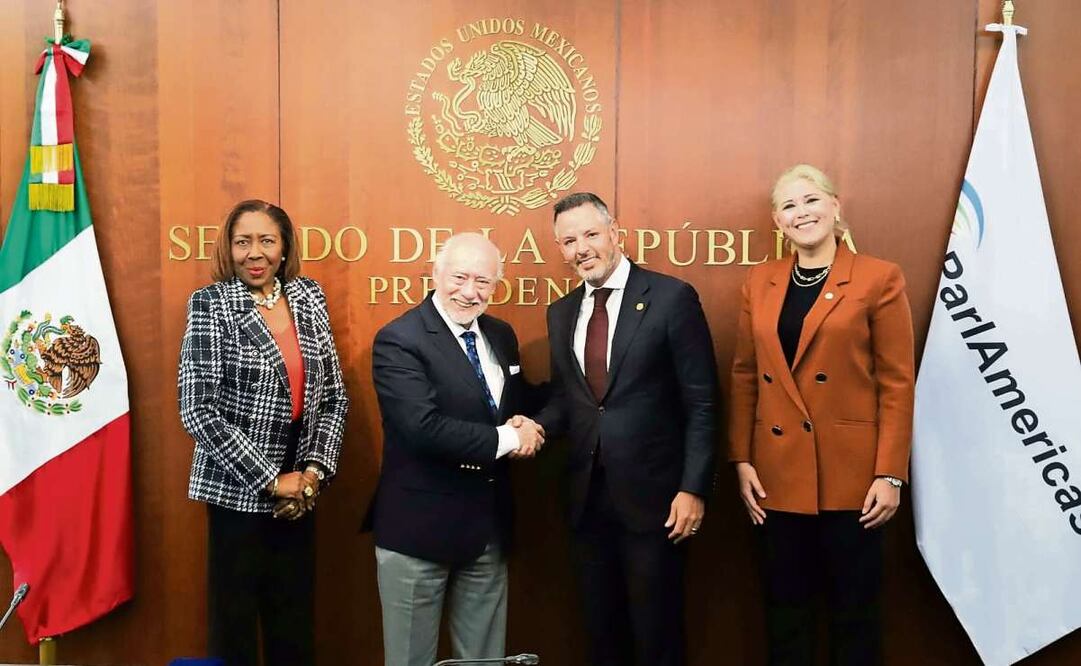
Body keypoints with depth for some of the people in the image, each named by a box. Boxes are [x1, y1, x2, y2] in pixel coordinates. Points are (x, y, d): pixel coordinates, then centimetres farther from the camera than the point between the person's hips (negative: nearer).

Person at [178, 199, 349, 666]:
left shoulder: (309, 298, 4)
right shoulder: (211, 303, -8)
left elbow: (334, 396, 6)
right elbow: (197, 410, -14)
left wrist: (314, 472, -6)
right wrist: (270, 480, -14)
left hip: (299, 491, 4)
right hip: (239, 492, -4)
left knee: (296, 625, 13)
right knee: (234, 620, 9)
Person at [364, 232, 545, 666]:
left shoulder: (502, 336, 8)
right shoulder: (398, 340, -15)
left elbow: (522, 405, 16)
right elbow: (423, 426, -26)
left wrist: (524, 426, -8)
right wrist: (505, 439, -19)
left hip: (489, 527, 7)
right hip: (419, 527, -6)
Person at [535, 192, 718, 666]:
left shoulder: (671, 297, -8)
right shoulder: (561, 313, 10)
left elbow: (701, 403, -9)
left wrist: (693, 488, -13)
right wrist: (536, 425, -6)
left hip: (653, 494, -5)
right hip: (588, 496, 5)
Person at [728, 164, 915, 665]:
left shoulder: (880, 279, -4)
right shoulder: (759, 282, 7)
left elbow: (897, 382, -6)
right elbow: (744, 376, 8)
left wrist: (891, 474, -10)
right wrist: (741, 460, 3)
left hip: (851, 473, -3)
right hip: (777, 473, 3)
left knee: (854, 609, 11)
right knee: (784, 607, 14)